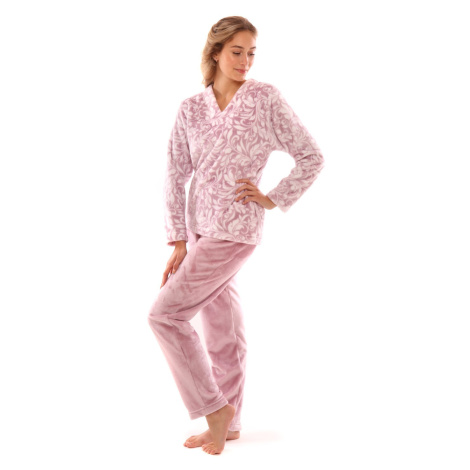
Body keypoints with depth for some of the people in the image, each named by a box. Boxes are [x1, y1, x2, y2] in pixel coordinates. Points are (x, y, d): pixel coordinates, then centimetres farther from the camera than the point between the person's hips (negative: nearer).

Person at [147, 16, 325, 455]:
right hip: (200, 227, 5)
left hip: (235, 231, -5)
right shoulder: (190, 109, 3)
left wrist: (273, 200, -6)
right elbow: (175, 176, 1)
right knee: (221, 327, 14)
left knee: (165, 314, -11)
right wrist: (177, 242, -4)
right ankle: (228, 424, 28)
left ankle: (214, 406, 4)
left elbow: (311, 158, -2)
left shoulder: (267, 98, -8)